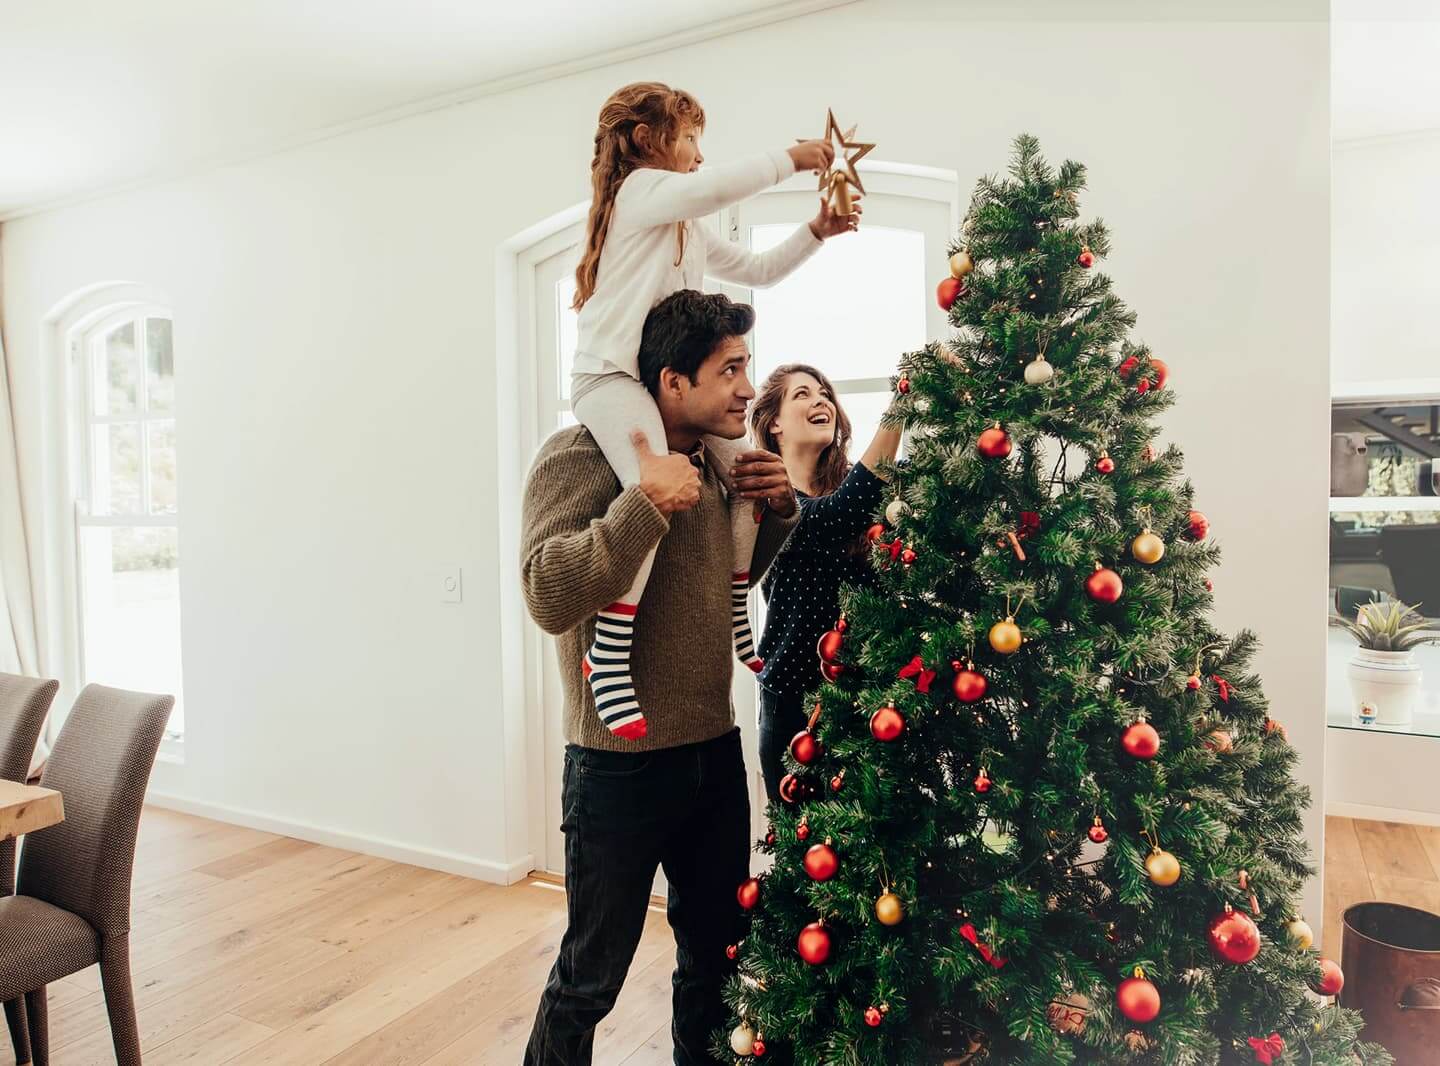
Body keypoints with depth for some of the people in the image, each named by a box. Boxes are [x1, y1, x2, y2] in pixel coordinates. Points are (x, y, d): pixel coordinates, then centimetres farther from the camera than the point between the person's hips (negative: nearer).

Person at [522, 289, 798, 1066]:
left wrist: (775, 508, 3)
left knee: (716, 958, 23)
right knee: (591, 976, 11)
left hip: (715, 754, 7)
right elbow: (549, 595, -28)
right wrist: (648, 500, -31)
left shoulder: (712, 461, 7)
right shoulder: (582, 456, -15)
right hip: (623, 768, -7)